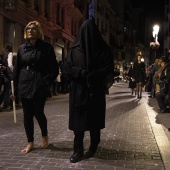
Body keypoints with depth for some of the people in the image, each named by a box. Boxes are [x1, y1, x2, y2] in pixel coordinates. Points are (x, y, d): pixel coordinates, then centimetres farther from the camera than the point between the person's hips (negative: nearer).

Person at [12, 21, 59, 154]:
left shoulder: (46, 47, -1)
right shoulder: (22, 48, 9)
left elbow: (54, 68, -1)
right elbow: (16, 69, 10)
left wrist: (47, 83, -10)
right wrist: (15, 89, 6)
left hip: (39, 87, -3)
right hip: (24, 86, 4)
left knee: (38, 113, -2)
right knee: (27, 115, 6)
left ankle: (45, 135, 28)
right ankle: (30, 143, 20)